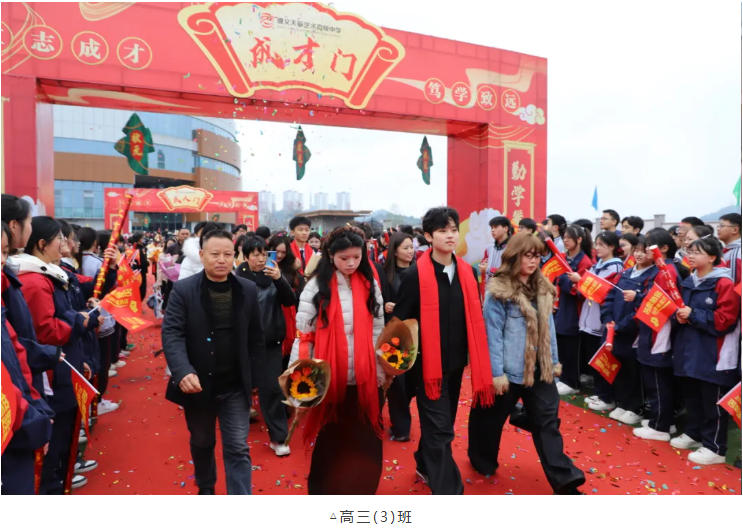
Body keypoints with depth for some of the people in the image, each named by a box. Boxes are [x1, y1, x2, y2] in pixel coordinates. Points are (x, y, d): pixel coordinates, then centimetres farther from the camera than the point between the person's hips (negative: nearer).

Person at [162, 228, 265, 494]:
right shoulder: (183, 289, -9)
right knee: (201, 443, 22)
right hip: (198, 384, 0)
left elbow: (255, 336, 4)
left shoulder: (248, 290, -3)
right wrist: (183, 371, -31)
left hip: (235, 386, 0)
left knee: (238, 449, 1)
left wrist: (255, 375, 6)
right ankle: (205, 489, 49)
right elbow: (172, 333, -16)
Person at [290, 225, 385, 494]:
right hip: (329, 377, -2)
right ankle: (323, 491, 34)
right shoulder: (316, 286, -6)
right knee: (330, 441, 12)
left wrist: (381, 370, 5)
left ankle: (362, 492, 32)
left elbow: (378, 330, 7)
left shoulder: (369, 284, 3)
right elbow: (303, 333, -7)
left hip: (364, 377, 3)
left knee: (364, 443, 11)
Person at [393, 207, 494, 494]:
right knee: (439, 429, -1)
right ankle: (448, 490, 9)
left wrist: (477, 360, 8)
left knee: (443, 424, 21)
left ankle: (425, 466, 45)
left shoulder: (467, 272, 2)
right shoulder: (415, 275, -14)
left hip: (456, 361, 6)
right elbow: (400, 321, -10)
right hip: (428, 362, -6)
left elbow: (474, 318, 8)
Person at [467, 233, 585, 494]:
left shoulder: (542, 288, 6)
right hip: (509, 370, -5)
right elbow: (493, 333, -14)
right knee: (491, 419, 14)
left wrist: (554, 360, 13)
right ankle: (482, 461, 38)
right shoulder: (499, 291, -14)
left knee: (547, 422, 7)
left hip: (539, 369, 5)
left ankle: (564, 480, 16)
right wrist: (496, 372, -15)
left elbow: (548, 327, 12)